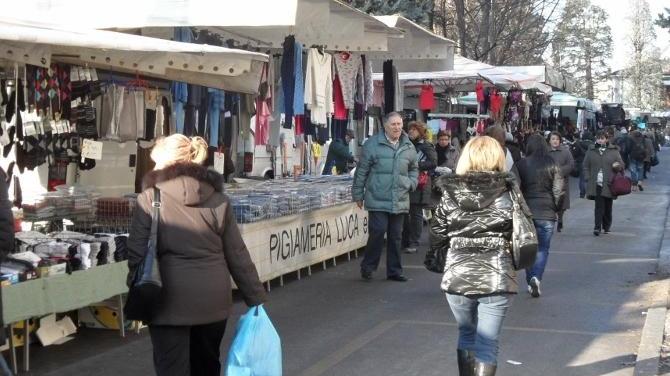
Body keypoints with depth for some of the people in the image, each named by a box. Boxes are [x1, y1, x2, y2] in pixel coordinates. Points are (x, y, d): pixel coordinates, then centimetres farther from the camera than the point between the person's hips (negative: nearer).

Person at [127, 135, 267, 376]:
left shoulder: (150, 199, -7)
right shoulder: (218, 199, 3)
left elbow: (137, 254, -8)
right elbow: (237, 256, 4)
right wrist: (256, 299, 11)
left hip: (170, 301, -4)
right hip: (214, 300, 4)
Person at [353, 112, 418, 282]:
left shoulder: (408, 147, 11)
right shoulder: (373, 144, -3)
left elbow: (414, 169, 26)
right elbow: (362, 170, 0)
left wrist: (411, 183, 8)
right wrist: (358, 194, 0)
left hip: (399, 202, 5)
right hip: (377, 201, -4)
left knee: (395, 236, 9)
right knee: (377, 232, -10)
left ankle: (394, 270, 20)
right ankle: (367, 267, 8)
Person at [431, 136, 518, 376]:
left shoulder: (450, 194, -3)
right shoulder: (507, 195, -6)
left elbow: (436, 239, 0)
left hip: (457, 277, 2)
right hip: (497, 279, -2)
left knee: (466, 335, 22)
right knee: (487, 343, 4)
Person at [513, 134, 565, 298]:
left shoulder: (521, 164, -4)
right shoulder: (552, 164, -4)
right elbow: (560, 190, -5)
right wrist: (556, 209, 9)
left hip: (526, 211, 1)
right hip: (547, 213, -1)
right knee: (543, 248, 7)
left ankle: (530, 282, 16)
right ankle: (536, 277, -14)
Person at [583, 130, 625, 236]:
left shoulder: (613, 151, 5)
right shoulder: (591, 151, 8)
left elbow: (621, 164, 9)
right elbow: (586, 167, 11)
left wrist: (617, 166, -13)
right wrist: (588, 179, 0)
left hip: (609, 184, 1)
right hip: (596, 184, -1)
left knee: (608, 206, 10)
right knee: (599, 205, -10)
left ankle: (607, 226, 26)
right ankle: (597, 227, -12)